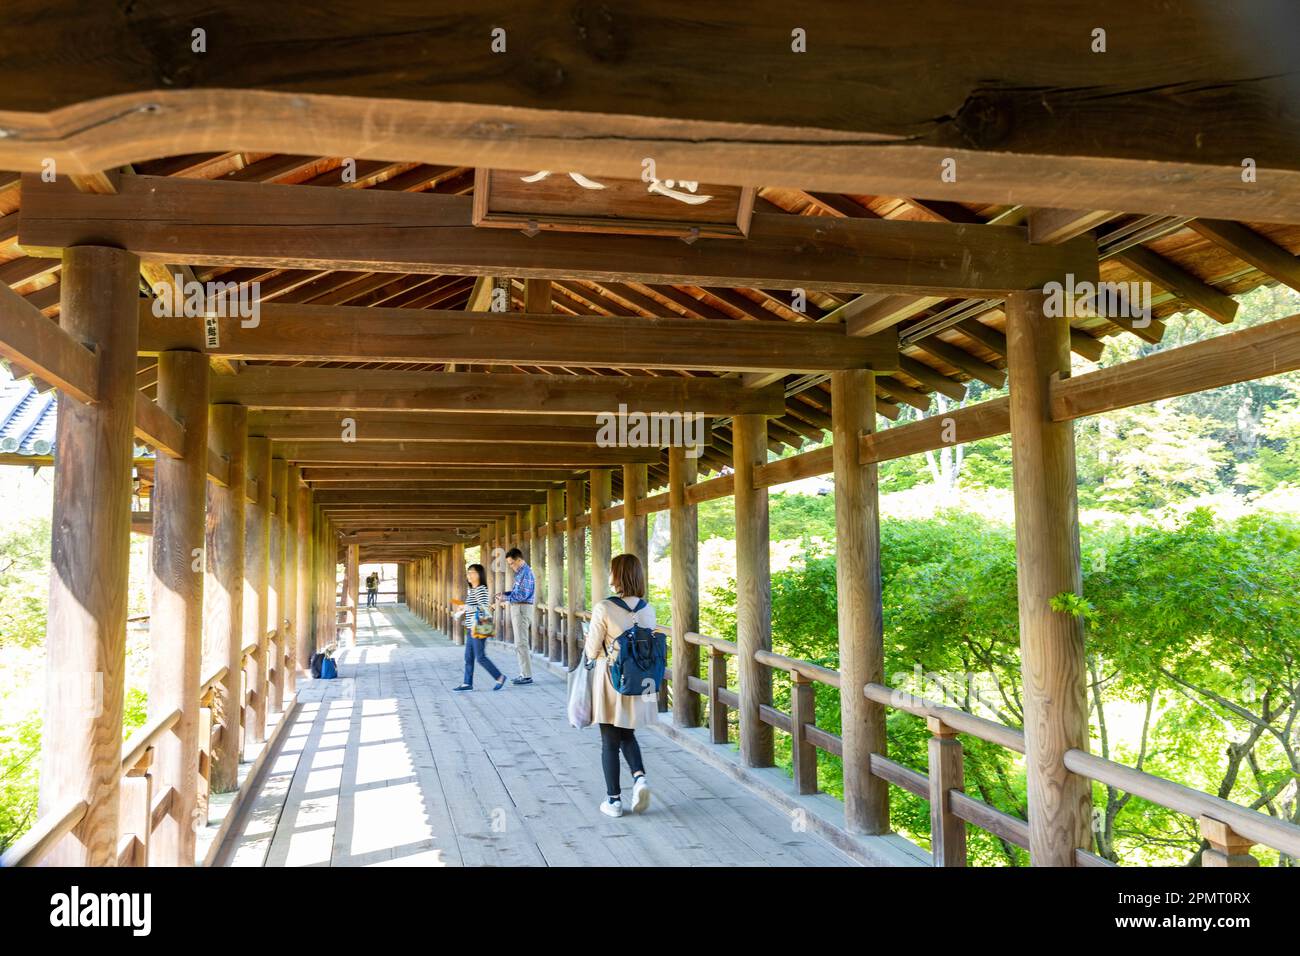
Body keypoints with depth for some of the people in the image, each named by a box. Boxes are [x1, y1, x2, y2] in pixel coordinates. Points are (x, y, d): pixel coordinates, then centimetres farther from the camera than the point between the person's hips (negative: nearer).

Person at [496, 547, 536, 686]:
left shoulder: (526, 572, -15)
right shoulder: (520, 572, 15)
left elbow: (523, 595, -20)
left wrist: (505, 598, -16)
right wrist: (505, 594, 7)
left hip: (522, 609, -10)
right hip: (517, 608, 10)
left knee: (521, 643, -8)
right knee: (521, 643, 12)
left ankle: (527, 676, -5)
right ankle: (524, 673, 18)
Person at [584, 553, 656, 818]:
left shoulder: (604, 609, -17)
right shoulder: (647, 609, -1)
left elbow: (591, 652, -11)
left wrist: (589, 639, 10)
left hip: (611, 680, -4)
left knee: (610, 741, 9)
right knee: (627, 734, 23)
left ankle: (614, 800, 15)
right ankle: (639, 776, 1)